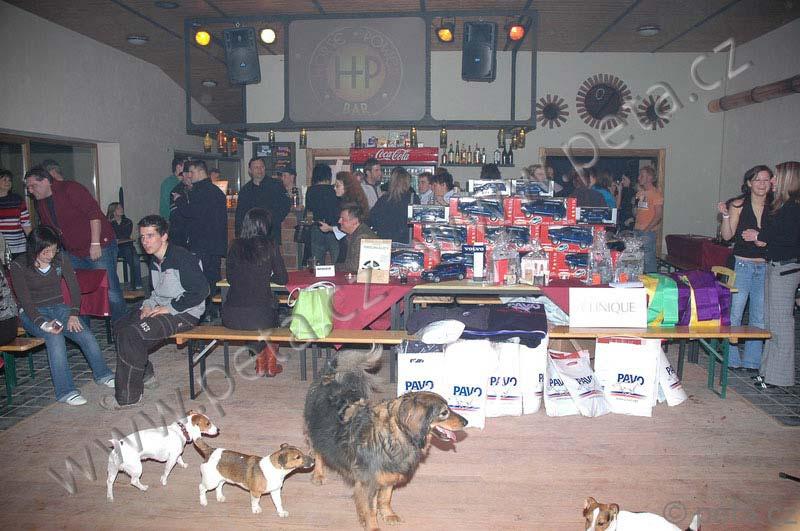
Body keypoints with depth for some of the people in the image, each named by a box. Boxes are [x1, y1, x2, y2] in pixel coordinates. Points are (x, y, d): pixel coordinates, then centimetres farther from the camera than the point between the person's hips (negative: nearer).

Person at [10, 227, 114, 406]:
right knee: (55, 337, -33)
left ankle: (102, 374, 0)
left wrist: (73, 314, -14)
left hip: (58, 308, 3)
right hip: (32, 314, -3)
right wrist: (43, 324, -30)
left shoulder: (61, 258, -2)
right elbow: (25, 301, -15)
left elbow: (74, 287, 0)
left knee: (86, 335, -22)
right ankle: (65, 391, -31)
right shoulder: (19, 265, -12)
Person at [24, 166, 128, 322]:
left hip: (99, 248, -8)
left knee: (110, 292, -7)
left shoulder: (70, 189, -12)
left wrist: (95, 244, -23)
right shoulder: (40, 204, 13)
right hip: (73, 253, 8)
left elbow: (94, 212, -20)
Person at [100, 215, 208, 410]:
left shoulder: (182, 258, -17)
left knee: (131, 334, -22)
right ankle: (146, 376, 17)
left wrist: (171, 308, -19)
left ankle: (128, 396, -11)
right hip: (162, 309, 10)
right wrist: (148, 304, 4)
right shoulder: (155, 261, 12)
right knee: (120, 328, 3)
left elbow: (201, 290, -22)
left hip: (185, 314, -10)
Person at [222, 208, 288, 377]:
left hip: (231, 318, 3)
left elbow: (230, 278, 14)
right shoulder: (270, 246, -3)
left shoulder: (235, 246, 5)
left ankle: (261, 364, 38)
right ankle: (271, 365, 39)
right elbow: (283, 279, 4)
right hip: (259, 318, -3)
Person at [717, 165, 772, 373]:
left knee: (759, 318, 8)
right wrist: (725, 216, -20)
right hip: (742, 265, -3)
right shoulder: (739, 205, -3)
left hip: (765, 267, 3)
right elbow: (727, 235, -6)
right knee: (734, 315, -2)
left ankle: (752, 360, 19)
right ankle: (732, 359, 11)